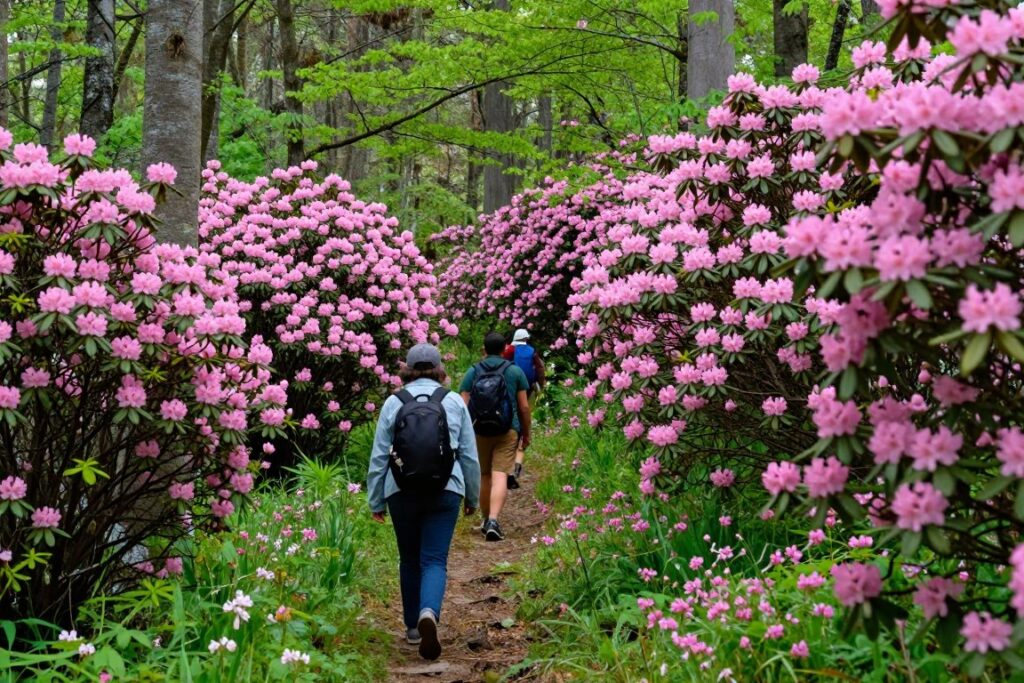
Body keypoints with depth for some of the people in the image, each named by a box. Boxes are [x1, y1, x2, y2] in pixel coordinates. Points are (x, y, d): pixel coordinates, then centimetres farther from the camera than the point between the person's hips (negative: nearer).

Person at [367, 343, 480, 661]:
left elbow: (378, 458, 3)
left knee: (409, 560, 15)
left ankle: (413, 627, 23)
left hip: (402, 493, 1)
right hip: (445, 492, -1)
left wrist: (376, 501, 12)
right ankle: (429, 613, -27)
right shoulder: (454, 402, 4)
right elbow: (470, 456, 8)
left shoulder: (394, 403, 2)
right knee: (435, 560, -1)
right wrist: (472, 497, 21)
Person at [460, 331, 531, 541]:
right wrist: (526, 433, 13)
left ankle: (486, 520, 26)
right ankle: (493, 521, -24)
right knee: (500, 477, -8)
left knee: (483, 477, 16)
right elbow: (524, 407, 1)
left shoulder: (472, 372, 2)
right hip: (507, 431, -2)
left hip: (479, 431, 2)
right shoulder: (515, 372, 1)